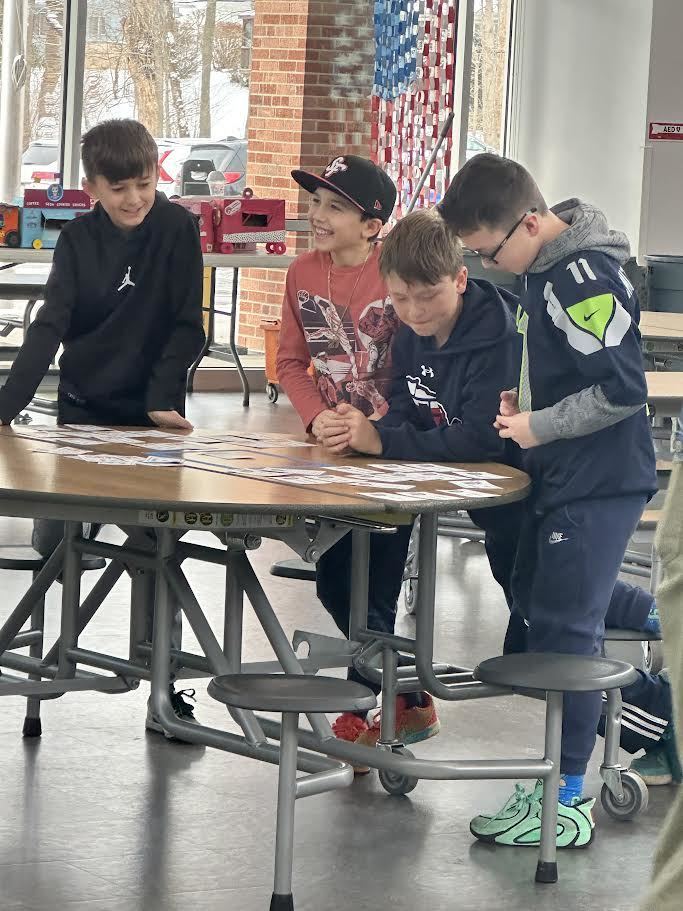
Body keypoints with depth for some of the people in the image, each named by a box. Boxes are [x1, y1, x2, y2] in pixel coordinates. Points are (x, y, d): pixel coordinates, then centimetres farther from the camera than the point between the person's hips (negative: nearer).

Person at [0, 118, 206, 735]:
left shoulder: (177, 229, -7)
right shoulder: (78, 241, -3)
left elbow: (187, 325, -7)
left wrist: (163, 397, -19)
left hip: (153, 413, -2)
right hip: (83, 412, 2)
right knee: (51, 541, 1)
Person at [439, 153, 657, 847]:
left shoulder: (587, 281, -21)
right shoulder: (541, 271, 9)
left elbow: (622, 390, -25)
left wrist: (539, 426, -15)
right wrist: (523, 401, 6)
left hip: (597, 485, -10)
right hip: (558, 479, 10)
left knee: (563, 628, -7)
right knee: (534, 610, 16)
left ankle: (564, 803, 0)